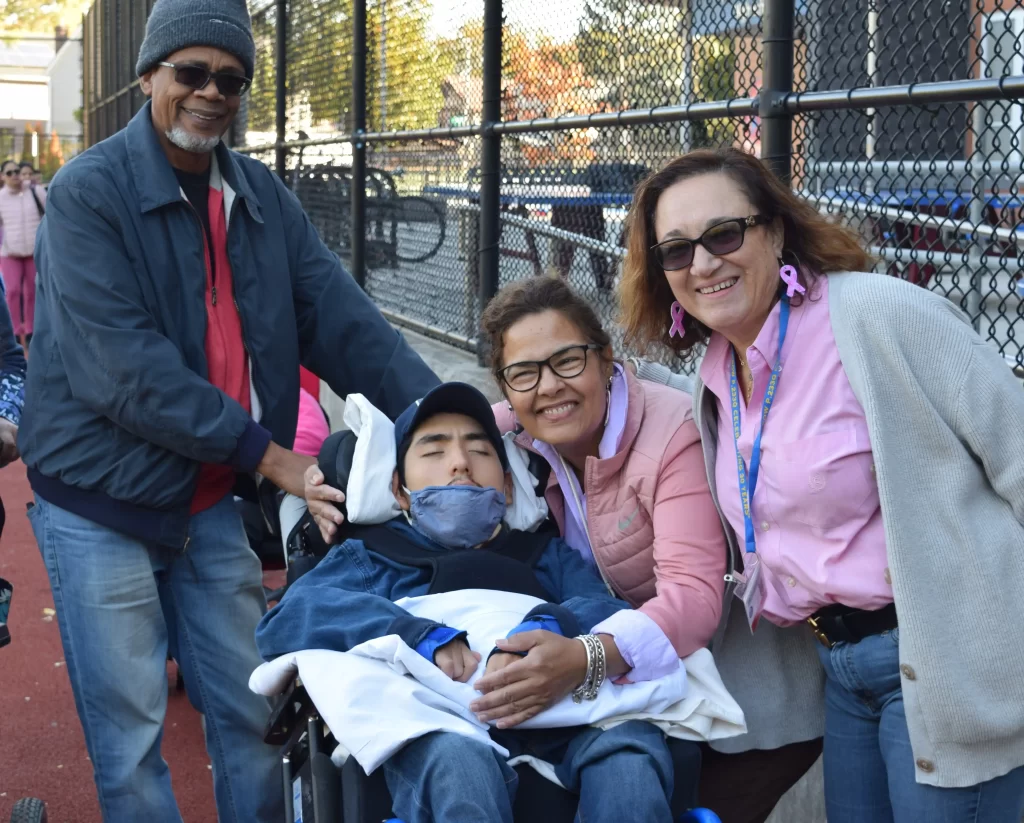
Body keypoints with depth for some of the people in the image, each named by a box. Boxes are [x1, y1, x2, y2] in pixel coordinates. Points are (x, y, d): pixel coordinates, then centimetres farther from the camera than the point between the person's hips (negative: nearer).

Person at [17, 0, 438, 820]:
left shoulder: (262, 197, 4)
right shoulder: (88, 193, -14)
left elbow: (340, 316, -3)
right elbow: (120, 368, -23)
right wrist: (266, 453, -24)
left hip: (214, 498, 5)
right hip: (103, 501, -5)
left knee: (249, 708, 14)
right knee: (130, 730, 5)